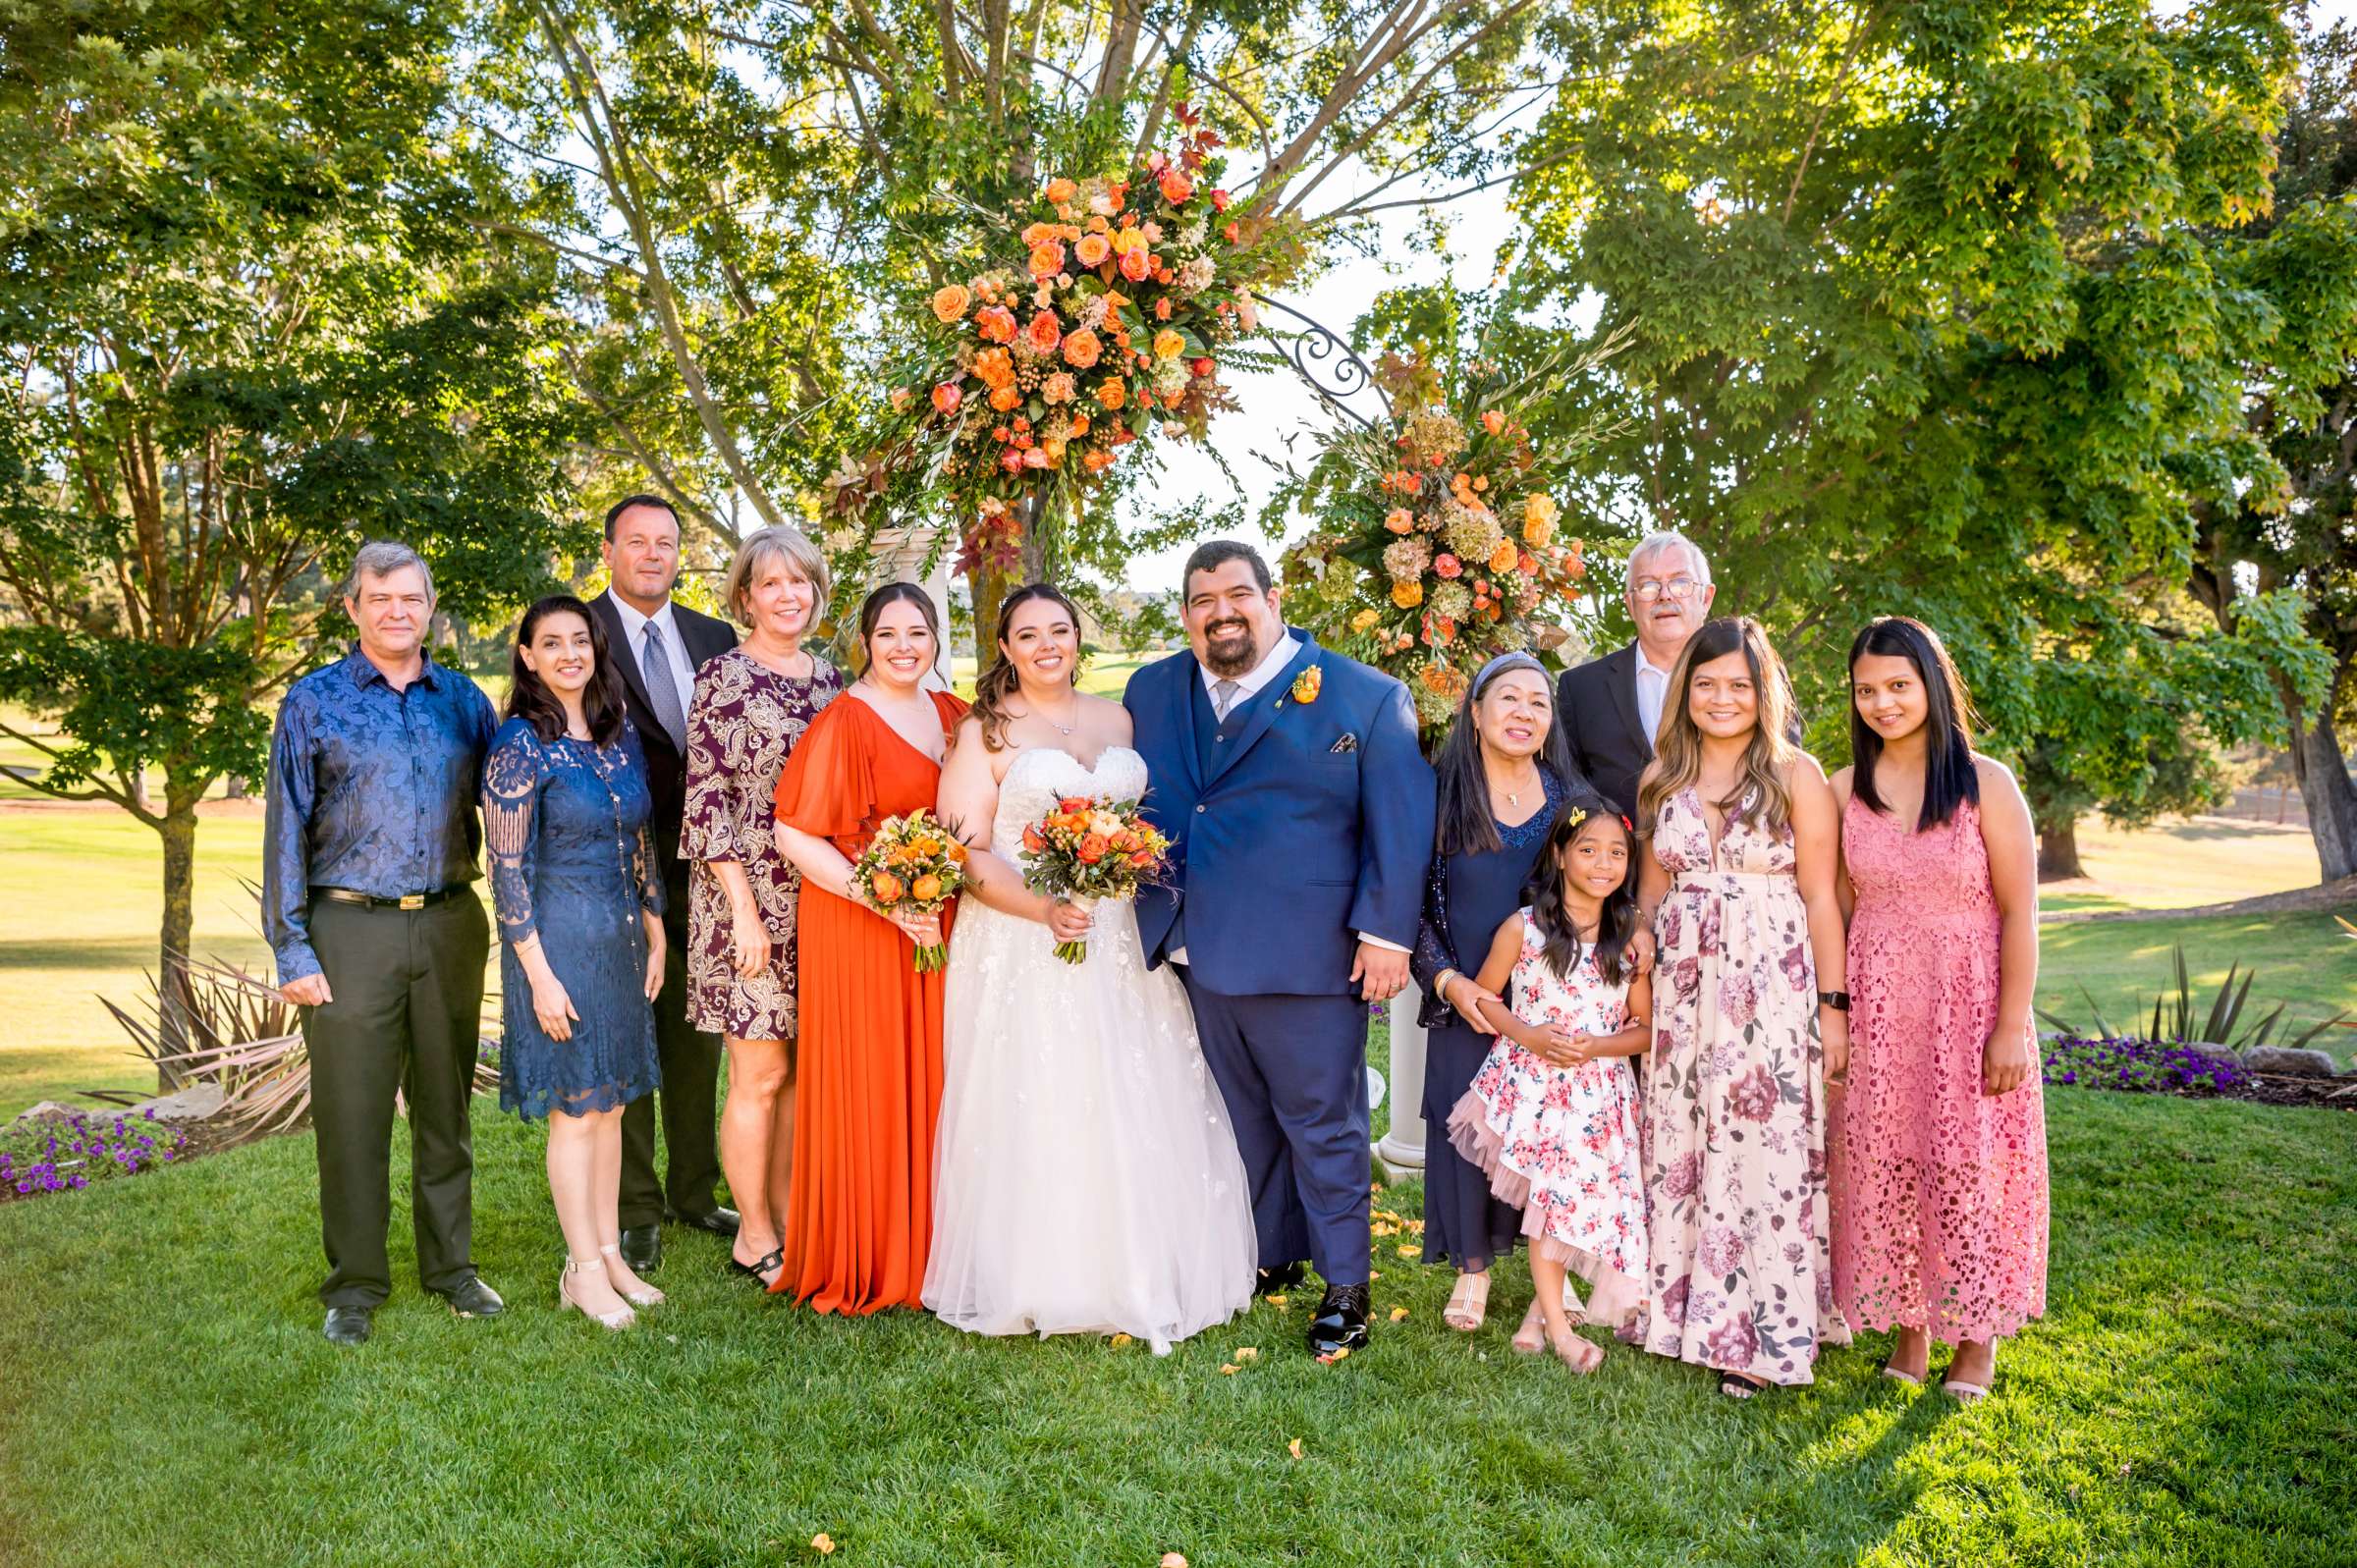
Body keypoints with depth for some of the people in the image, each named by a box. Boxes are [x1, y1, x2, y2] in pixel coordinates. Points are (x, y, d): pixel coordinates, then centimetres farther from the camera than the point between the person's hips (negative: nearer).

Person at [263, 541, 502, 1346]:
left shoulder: (464, 699, 9)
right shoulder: (313, 701, 2)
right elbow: (286, 831, 0)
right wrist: (292, 951, -6)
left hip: (450, 924, 3)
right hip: (352, 928, -2)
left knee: (446, 1105, 11)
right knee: (351, 1113, 2)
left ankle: (450, 1265, 24)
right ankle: (355, 1286, 16)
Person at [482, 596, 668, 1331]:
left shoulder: (621, 736, 7)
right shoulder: (521, 746, -12)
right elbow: (508, 870, -13)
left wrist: (655, 939, 11)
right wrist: (540, 974, -16)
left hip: (621, 937, 6)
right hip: (560, 938, -6)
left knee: (611, 1102, 13)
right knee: (577, 1107, 3)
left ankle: (611, 1254, 24)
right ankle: (584, 1270, 16)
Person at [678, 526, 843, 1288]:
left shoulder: (831, 678, 11)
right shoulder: (724, 677, -7)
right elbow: (706, 801, -12)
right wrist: (744, 911, -16)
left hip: (820, 901, 6)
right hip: (750, 900, -6)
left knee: (801, 1070, 11)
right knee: (761, 1075, 1)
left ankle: (786, 1217, 25)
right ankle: (754, 1238, 16)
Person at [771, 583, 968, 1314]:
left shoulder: (952, 715, 9)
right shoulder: (845, 722, -11)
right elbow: (794, 835, -16)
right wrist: (890, 902, -21)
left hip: (937, 925, 6)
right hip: (858, 929, -6)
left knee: (929, 1080, 12)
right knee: (867, 1087, 3)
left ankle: (922, 1247, 27)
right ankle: (860, 1261, 18)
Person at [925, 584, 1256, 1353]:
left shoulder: (1119, 720, 13)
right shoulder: (985, 732, 1)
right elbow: (967, 854, -6)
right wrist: (1044, 909, -21)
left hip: (1122, 943, 4)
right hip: (1022, 948, -4)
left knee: (1134, 1111, 5)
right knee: (1034, 1111, -2)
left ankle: (1141, 1276, 19)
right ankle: (1037, 1282, 13)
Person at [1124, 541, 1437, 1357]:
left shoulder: (1364, 698, -3)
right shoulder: (1152, 693, 9)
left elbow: (1400, 821, -6)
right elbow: (1131, 806, 18)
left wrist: (1385, 931, -11)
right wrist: (1153, 915, 9)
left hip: (1311, 956, -4)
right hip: (1200, 952, 5)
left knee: (1324, 1124, 6)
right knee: (1241, 1120, 17)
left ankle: (1345, 1283, 21)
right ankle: (1271, 1258, 34)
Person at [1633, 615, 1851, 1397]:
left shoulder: (1796, 774, -2)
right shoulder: (1663, 777, 10)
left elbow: (1820, 896, -3)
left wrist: (1832, 1004, -7)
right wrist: (1640, 989, 8)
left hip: (1772, 987, -4)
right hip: (1682, 989, 4)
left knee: (1767, 1150, -1)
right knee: (1682, 1149, 8)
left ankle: (1762, 1332, 11)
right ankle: (1691, 1312, 22)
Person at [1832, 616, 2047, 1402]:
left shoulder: (1985, 783, -6)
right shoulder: (1845, 790, 3)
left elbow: (2019, 912, -7)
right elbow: (1837, 910, 6)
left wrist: (2012, 1027, -11)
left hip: (1968, 1007, -3)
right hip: (1876, 1011, 3)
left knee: (1969, 1167, 3)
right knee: (1884, 1166, 6)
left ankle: (1977, 1335, 23)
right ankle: (1910, 1327, 23)